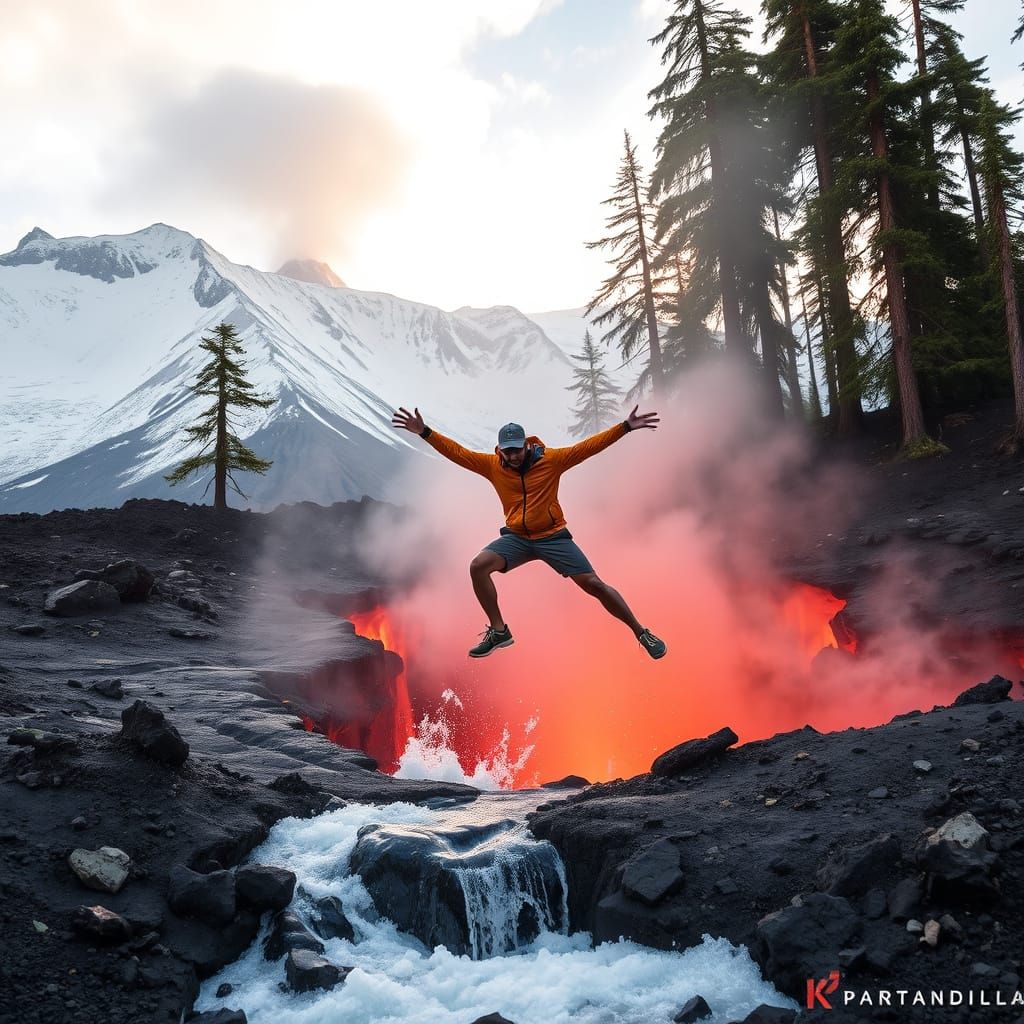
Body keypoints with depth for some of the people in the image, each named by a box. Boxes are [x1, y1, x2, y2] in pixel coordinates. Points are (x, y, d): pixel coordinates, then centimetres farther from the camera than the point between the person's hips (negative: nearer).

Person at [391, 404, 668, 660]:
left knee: (594, 584, -6)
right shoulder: (492, 465, -4)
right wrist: (425, 432, -17)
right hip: (516, 538, 3)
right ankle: (498, 631, -5)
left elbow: (588, 447, -14)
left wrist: (626, 427, -21)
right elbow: (458, 452, -7)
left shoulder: (551, 459, -10)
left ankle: (641, 633, 9)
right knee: (478, 566, -19)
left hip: (553, 536, -2)